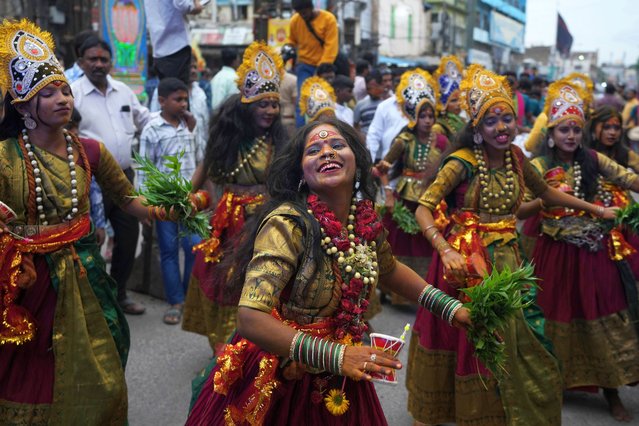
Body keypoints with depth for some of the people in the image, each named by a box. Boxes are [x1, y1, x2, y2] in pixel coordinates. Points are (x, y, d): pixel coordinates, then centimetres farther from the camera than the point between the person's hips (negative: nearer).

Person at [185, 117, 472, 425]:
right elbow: (250, 318, -30)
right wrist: (334, 354, -35)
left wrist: (449, 307, 11)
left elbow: (389, 270, 16)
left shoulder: (366, 218, -4)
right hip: (279, 382, -5)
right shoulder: (288, 223, -23)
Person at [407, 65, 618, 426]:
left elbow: (547, 193, 18)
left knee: (516, 338, 11)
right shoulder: (463, 162, -16)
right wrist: (446, 251, -35)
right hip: (467, 260, -5)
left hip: (507, 258, 5)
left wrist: (595, 209, 20)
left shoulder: (515, 157, 1)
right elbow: (423, 209, -22)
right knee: (471, 339, 7)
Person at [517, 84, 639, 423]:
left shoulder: (594, 161, 2)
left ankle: (611, 391, 21)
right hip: (558, 255, -2)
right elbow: (519, 212, -10)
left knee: (605, 321, 6)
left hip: (595, 254, 2)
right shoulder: (539, 167, -4)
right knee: (561, 320, 10)